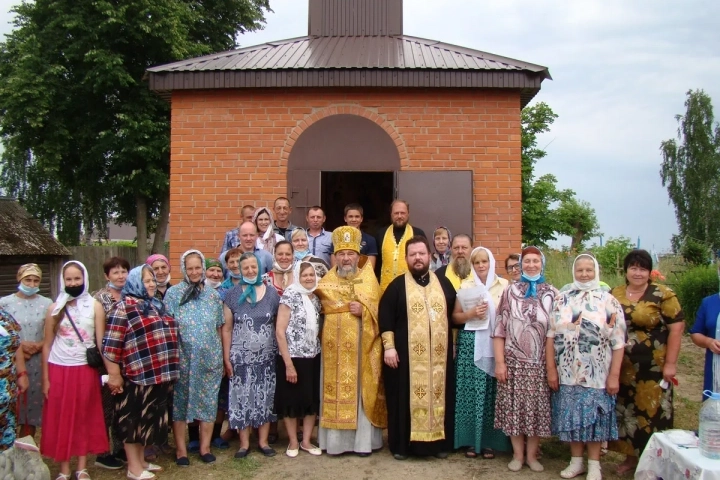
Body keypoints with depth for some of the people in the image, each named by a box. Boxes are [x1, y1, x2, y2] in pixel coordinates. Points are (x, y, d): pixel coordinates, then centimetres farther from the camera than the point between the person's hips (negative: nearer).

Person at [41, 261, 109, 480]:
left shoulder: (94, 306, 0)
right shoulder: (55, 308, 2)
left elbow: (101, 342, -2)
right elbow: (47, 345, 4)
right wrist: (45, 378, 1)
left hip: (85, 370, -1)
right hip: (58, 370, 1)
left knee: (85, 419, 7)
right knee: (60, 419, 6)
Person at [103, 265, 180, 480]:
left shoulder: (157, 305, 16)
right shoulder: (124, 307, -9)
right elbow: (111, 343, -13)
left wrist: (168, 370, 24)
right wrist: (114, 374, -15)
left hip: (158, 374, 8)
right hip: (135, 374, -8)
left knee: (147, 418, 16)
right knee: (133, 420, 3)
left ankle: (141, 460, 28)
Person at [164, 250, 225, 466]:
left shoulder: (213, 295, 6)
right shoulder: (173, 294, -2)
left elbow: (219, 328, 10)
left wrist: (221, 356, 8)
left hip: (209, 359, 2)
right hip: (182, 359, -2)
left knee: (208, 401, 7)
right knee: (180, 402, 4)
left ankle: (205, 447, 19)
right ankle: (181, 449, 16)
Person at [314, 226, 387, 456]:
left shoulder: (369, 280, 6)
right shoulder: (326, 282, 9)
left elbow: (378, 310, 2)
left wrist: (363, 310, -15)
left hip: (360, 347, -1)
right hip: (334, 347, 1)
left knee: (361, 391, 1)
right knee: (335, 390, 2)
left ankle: (363, 440, 10)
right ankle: (336, 440, 12)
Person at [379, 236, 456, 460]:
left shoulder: (444, 284, 10)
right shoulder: (397, 285, 0)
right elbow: (385, 317, -4)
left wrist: (453, 344, 8)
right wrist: (389, 347, -11)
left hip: (440, 354, 3)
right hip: (406, 355, -3)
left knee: (439, 395, 8)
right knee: (406, 398, 2)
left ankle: (439, 443, 20)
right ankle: (401, 445, 12)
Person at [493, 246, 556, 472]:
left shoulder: (552, 294, 4)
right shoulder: (510, 291, 3)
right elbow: (499, 328, 0)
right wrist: (499, 361, -5)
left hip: (540, 363, 1)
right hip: (514, 362, 0)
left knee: (537, 408, 6)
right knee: (514, 408, 5)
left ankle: (532, 454, 23)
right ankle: (517, 454, 20)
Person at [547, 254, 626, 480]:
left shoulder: (608, 301, -2)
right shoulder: (562, 299, 4)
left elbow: (618, 342, -4)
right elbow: (551, 336, 3)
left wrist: (614, 375, -8)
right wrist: (551, 369, -2)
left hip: (597, 375, -2)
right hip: (567, 373, 2)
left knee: (594, 416, 6)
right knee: (571, 416, 9)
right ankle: (576, 461, 25)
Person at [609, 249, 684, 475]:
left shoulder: (662, 295, -6)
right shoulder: (615, 294, 7)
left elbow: (676, 327, -8)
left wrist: (670, 363, -11)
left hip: (653, 367, -4)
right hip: (623, 367, 4)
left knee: (652, 412, 1)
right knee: (626, 411, 12)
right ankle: (630, 456, 26)